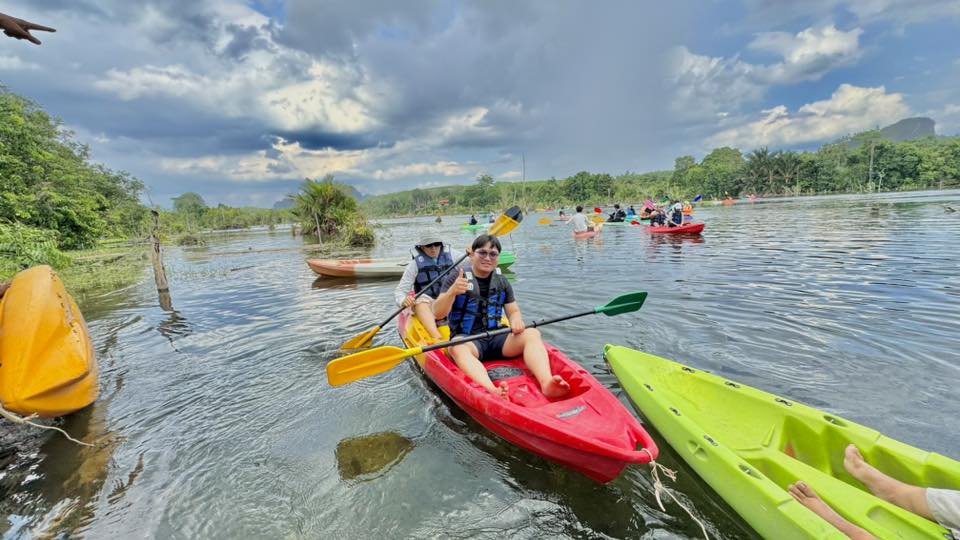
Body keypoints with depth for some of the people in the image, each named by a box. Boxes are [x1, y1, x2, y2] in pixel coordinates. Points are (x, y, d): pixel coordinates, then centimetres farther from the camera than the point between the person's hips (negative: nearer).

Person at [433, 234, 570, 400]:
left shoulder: (502, 282, 13)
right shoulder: (455, 278, -1)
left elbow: (513, 311, 15)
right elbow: (438, 314, -8)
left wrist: (516, 320, -10)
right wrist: (452, 292, -28)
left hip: (496, 338, 4)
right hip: (466, 339, -3)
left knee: (532, 334, -21)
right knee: (457, 348, -37)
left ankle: (546, 382, -45)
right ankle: (491, 391, -60)